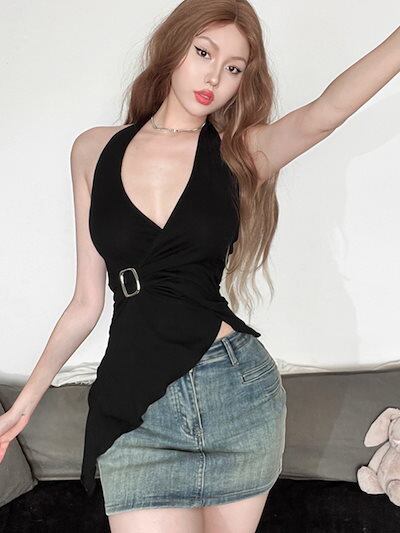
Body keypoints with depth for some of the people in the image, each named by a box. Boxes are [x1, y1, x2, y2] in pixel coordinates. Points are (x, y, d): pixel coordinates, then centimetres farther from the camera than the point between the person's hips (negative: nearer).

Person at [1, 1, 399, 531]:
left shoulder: (241, 152, 2)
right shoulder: (95, 151, 5)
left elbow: (326, 109, -20)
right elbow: (87, 300, 9)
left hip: (239, 392, 0)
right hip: (135, 412, 0)